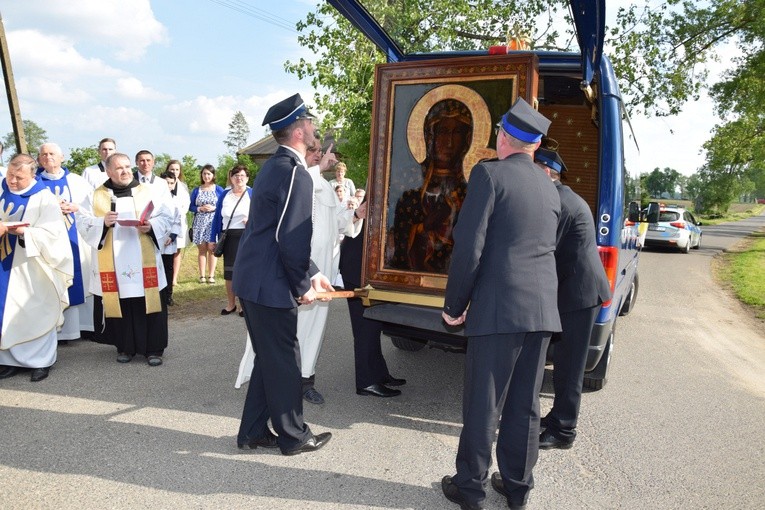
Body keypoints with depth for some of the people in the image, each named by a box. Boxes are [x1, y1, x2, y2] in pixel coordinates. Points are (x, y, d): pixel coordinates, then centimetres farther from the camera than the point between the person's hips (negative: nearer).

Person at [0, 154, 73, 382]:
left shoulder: (44, 198, -6)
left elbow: (52, 232, -13)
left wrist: (22, 231, -27)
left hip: (32, 268, -5)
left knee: (36, 312, 2)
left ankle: (41, 360, 11)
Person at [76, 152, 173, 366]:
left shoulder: (149, 192, 6)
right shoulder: (96, 196, 7)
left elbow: (166, 218, 3)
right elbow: (83, 222, 3)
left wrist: (151, 226, -16)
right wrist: (103, 223, -15)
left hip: (144, 262, -1)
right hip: (112, 265, 1)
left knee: (149, 304, 0)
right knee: (118, 305, 5)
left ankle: (153, 348, 10)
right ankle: (125, 347, 21)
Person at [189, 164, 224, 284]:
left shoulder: (219, 190, 4)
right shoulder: (196, 190, 10)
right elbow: (190, 207, 9)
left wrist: (214, 208, -13)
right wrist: (199, 208, -10)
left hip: (213, 222, -2)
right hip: (199, 223, 2)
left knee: (212, 248, -2)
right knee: (201, 249, 3)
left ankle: (211, 275, 3)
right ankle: (202, 275, 6)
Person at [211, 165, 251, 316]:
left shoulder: (253, 194, 0)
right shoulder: (224, 195, 10)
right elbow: (217, 217, 9)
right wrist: (213, 238, 5)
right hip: (228, 238, 3)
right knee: (229, 271, 10)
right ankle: (230, 304, 22)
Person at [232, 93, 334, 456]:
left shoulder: (274, 167, 14)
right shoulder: (295, 173, -17)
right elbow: (292, 239, -21)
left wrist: (311, 273, 17)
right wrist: (304, 285, -8)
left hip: (252, 278, 9)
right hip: (271, 284, -9)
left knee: (268, 358, 19)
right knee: (284, 361, 5)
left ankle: (253, 432, 29)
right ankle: (293, 437, 22)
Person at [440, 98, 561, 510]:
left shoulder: (489, 173, -8)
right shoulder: (549, 187, 14)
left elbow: (469, 247, -14)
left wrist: (454, 305, -5)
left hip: (499, 309, -7)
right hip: (543, 309, 7)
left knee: (482, 405, 6)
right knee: (524, 405, 16)